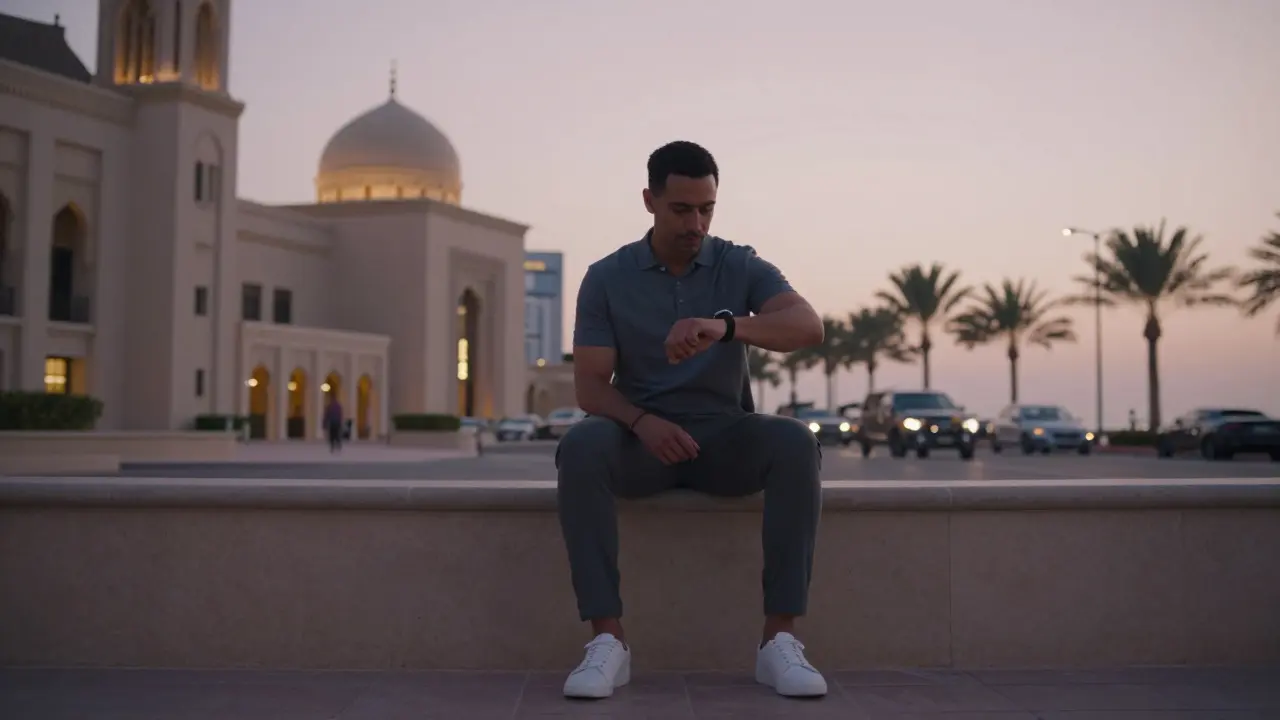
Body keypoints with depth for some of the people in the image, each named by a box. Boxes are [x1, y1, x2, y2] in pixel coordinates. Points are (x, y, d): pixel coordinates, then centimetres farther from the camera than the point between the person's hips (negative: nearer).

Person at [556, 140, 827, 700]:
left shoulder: (742, 267, 1)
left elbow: (809, 327, -18)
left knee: (794, 443, -31)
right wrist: (641, 421, -29)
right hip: (642, 437, 0)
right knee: (581, 447, -34)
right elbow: (590, 386, -6)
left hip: (723, 436, 1)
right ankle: (608, 639, -31)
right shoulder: (606, 278, 0)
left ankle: (779, 639, -27)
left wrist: (726, 327, -37)